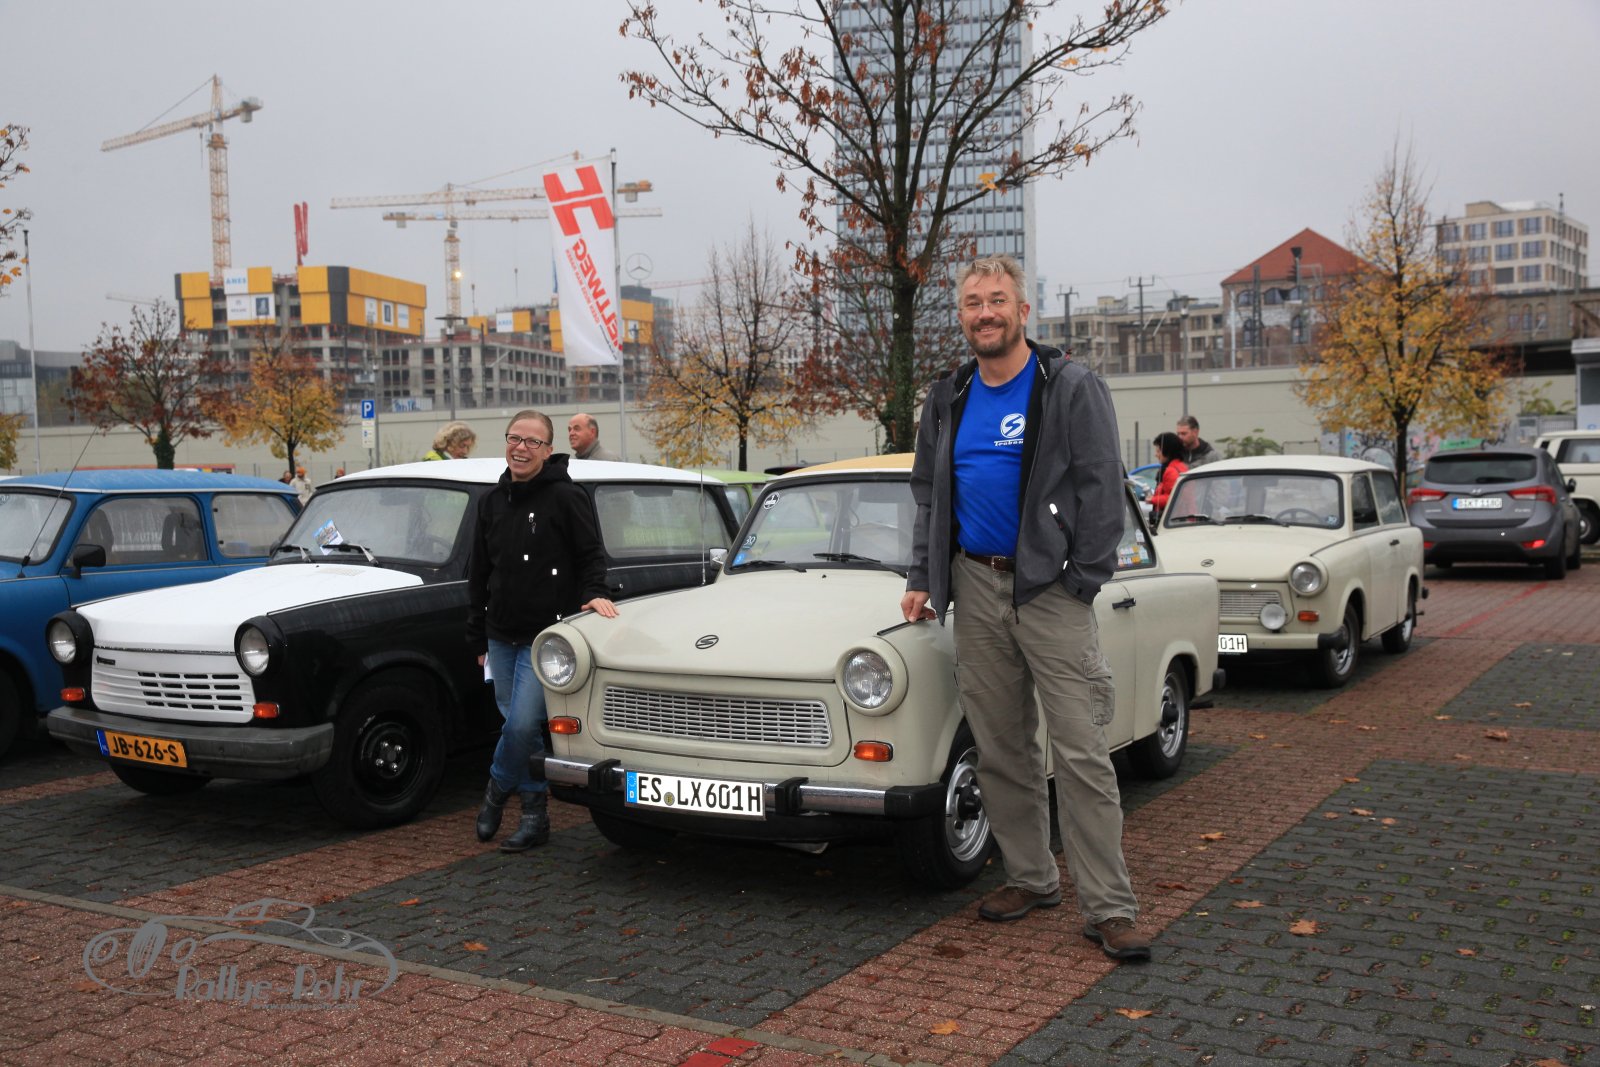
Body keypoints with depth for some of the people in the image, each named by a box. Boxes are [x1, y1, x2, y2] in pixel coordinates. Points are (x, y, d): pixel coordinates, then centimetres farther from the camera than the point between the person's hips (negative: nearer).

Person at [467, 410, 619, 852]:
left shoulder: (568, 497, -6)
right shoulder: (492, 501, 11)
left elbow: (592, 556, -4)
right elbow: (478, 575, 15)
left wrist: (593, 593, -24)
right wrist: (478, 637, 15)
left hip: (546, 637, -6)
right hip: (501, 637, 6)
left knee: (523, 724, -12)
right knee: (517, 725, 10)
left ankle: (498, 789, 14)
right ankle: (535, 814, 22)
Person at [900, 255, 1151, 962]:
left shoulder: (1071, 388, -3)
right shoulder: (948, 400, 12)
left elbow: (1101, 488, -7)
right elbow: (929, 496, 18)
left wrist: (1084, 584, -13)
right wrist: (922, 579, 10)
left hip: (1049, 588, -5)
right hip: (976, 590, 5)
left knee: (1081, 751, -6)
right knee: (1001, 749, 10)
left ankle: (1108, 908, -1)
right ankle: (1029, 878, 24)